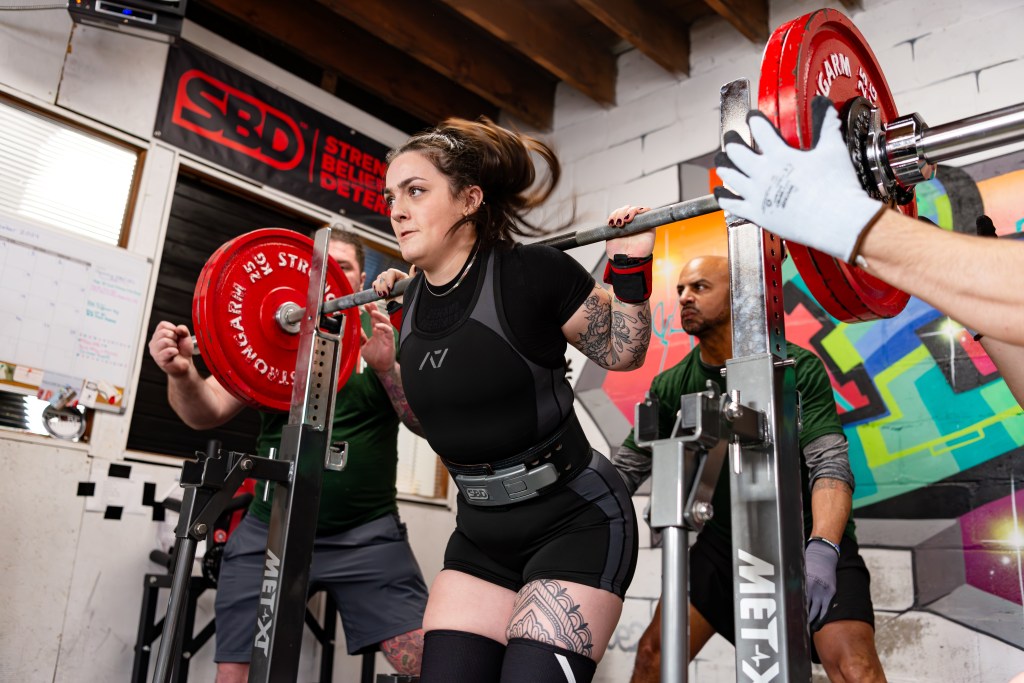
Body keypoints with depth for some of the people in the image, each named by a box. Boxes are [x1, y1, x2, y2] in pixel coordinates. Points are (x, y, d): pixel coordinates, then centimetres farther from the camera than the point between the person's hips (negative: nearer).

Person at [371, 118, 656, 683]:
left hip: (575, 520, -6)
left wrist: (630, 267, -16)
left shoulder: (532, 271, -17)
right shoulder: (413, 301, 1)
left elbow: (622, 353, -3)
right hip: (483, 531, 6)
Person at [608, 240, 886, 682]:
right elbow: (627, 467, 0)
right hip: (725, 538, 4)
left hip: (806, 532, -3)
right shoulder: (671, 386, -1)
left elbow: (830, 464, -21)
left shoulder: (795, 368, -14)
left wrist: (822, 548, -36)